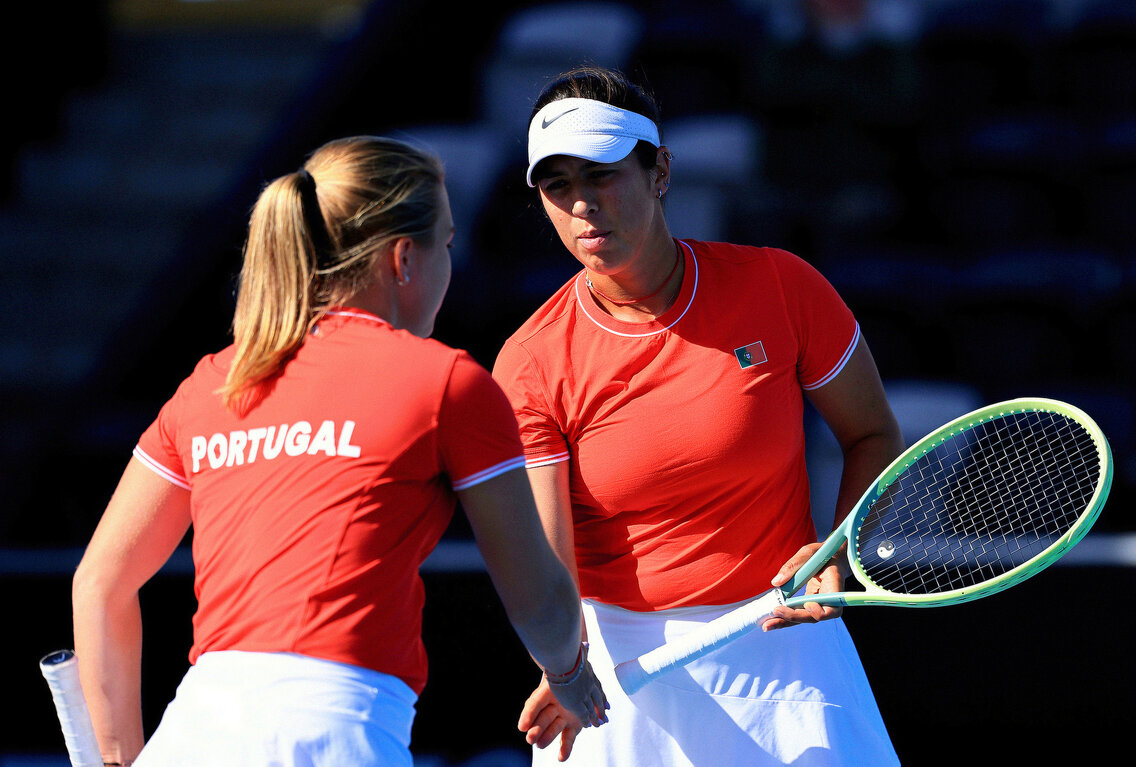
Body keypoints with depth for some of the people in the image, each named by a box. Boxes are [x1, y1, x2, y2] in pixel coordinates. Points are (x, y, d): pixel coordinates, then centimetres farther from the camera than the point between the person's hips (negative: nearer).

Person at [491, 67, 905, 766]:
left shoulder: (777, 287, -9)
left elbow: (874, 435, 4)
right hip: (621, 658, 0)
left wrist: (839, 552, -14)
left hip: (782, 640, 0)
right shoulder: (531, 366, -10)